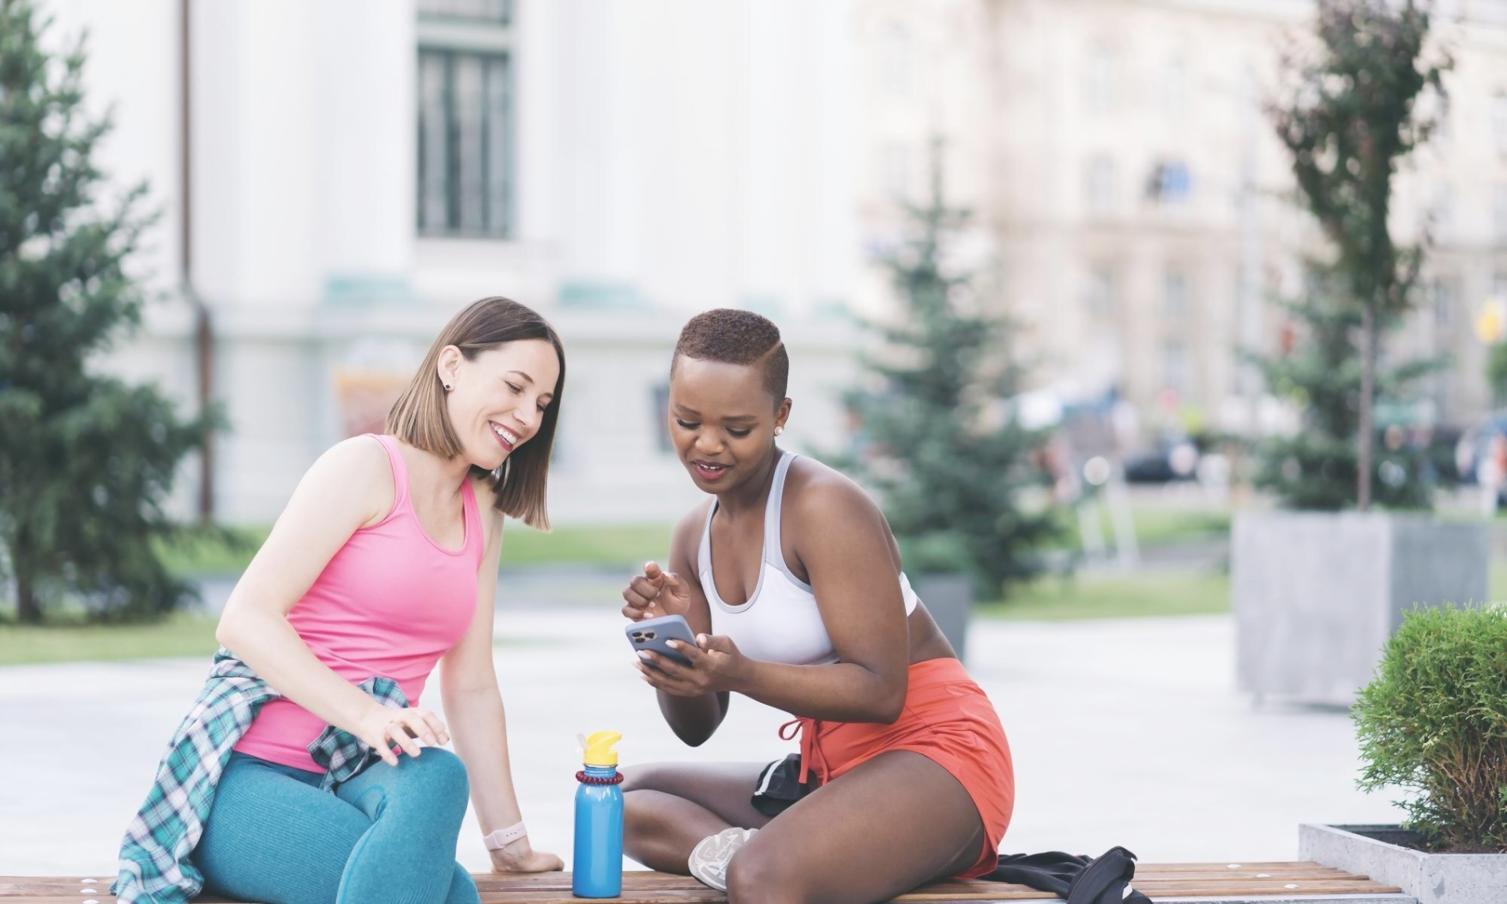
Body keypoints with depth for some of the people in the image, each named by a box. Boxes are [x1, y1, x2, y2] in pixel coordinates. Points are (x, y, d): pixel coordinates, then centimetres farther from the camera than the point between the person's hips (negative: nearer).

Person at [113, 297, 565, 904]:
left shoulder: (481, 513, 18)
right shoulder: (367, 467, -3)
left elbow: (472, 687, 18)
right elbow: (245, 620, -12)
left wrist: (511, 843, 14)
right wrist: (367, 714, -26)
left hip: (358, 778, 5)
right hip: (250, 776, -5)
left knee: (434, 774, -32)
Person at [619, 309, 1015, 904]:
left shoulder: (824, 508, -15)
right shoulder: (694, 537, 9)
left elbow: (881, 691, -20)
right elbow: (696, 727, 11)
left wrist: (740, 674, -31)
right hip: (827, 765, 10)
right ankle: (743, 852, -17)